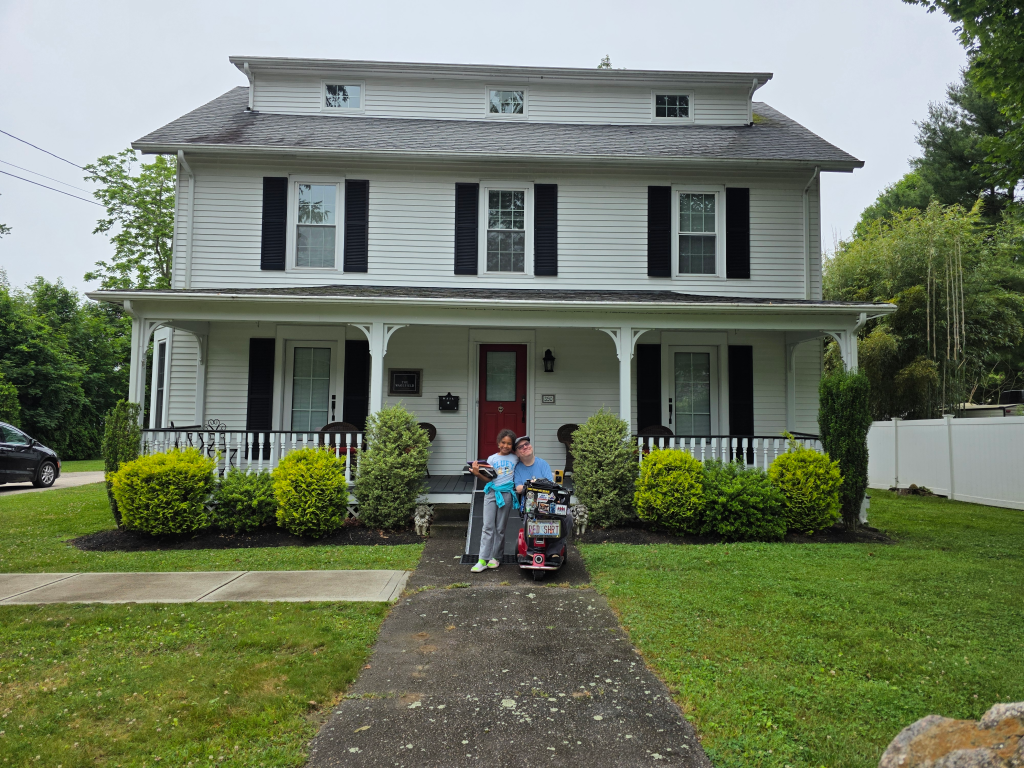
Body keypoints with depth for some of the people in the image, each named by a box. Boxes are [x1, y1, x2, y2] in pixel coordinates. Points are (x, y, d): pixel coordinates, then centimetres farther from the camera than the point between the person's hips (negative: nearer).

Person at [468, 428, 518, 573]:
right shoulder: (492, 458, 7)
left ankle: (495, 557, 16)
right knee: (488, 526, -4)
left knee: (500, 528, 6)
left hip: (507, 494, 0)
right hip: (491, 492, 0)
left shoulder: (515, 459, 7)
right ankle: (483, 560, -5)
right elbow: (489, 479, 1)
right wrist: (478, 473, -15)